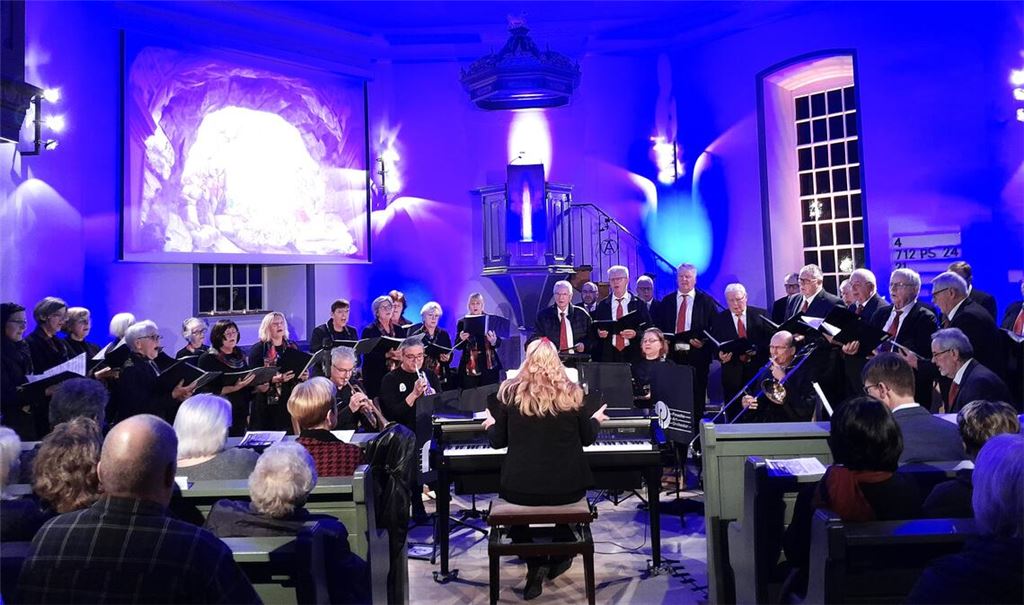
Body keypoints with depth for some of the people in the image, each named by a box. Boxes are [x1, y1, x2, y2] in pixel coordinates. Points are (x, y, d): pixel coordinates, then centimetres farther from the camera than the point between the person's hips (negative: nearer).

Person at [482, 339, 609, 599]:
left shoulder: (510, 392, -2)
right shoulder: (571, 392, 0)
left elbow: (497, 441, 3)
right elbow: (586, 438, 9)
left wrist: (491, 424, 26)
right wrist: (596, 419, 31)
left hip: (520, 487, -1)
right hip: (567, 487, 1)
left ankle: (535, 566, 16)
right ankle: (557, 558, 40)